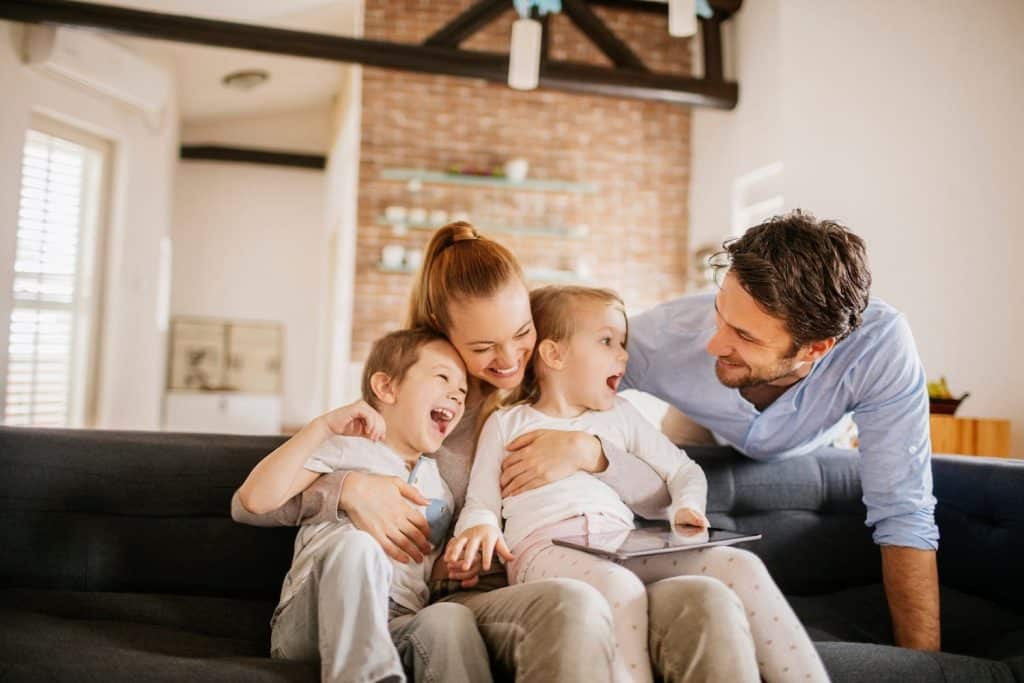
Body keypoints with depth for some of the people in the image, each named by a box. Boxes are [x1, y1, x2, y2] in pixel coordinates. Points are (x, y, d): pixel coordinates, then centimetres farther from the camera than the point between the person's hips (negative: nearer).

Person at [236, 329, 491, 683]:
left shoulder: (442, 481, 22)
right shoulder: (342, 448, 8)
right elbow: (256, 499, -7)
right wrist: (323, 426, -10)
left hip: (398, 627, 3)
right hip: (308, 624, -2)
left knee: (453, 617, -33)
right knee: (354, 541, -35)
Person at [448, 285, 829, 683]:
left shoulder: (621, 416, 27)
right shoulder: (507, 423, 17)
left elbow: (683, 470, 27)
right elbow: (481, 502, 13)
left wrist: (686, 507, 5)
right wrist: (480, 526, -10)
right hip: (546, 546, -4)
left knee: (738, 566, -17)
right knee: (619, 586, -38)